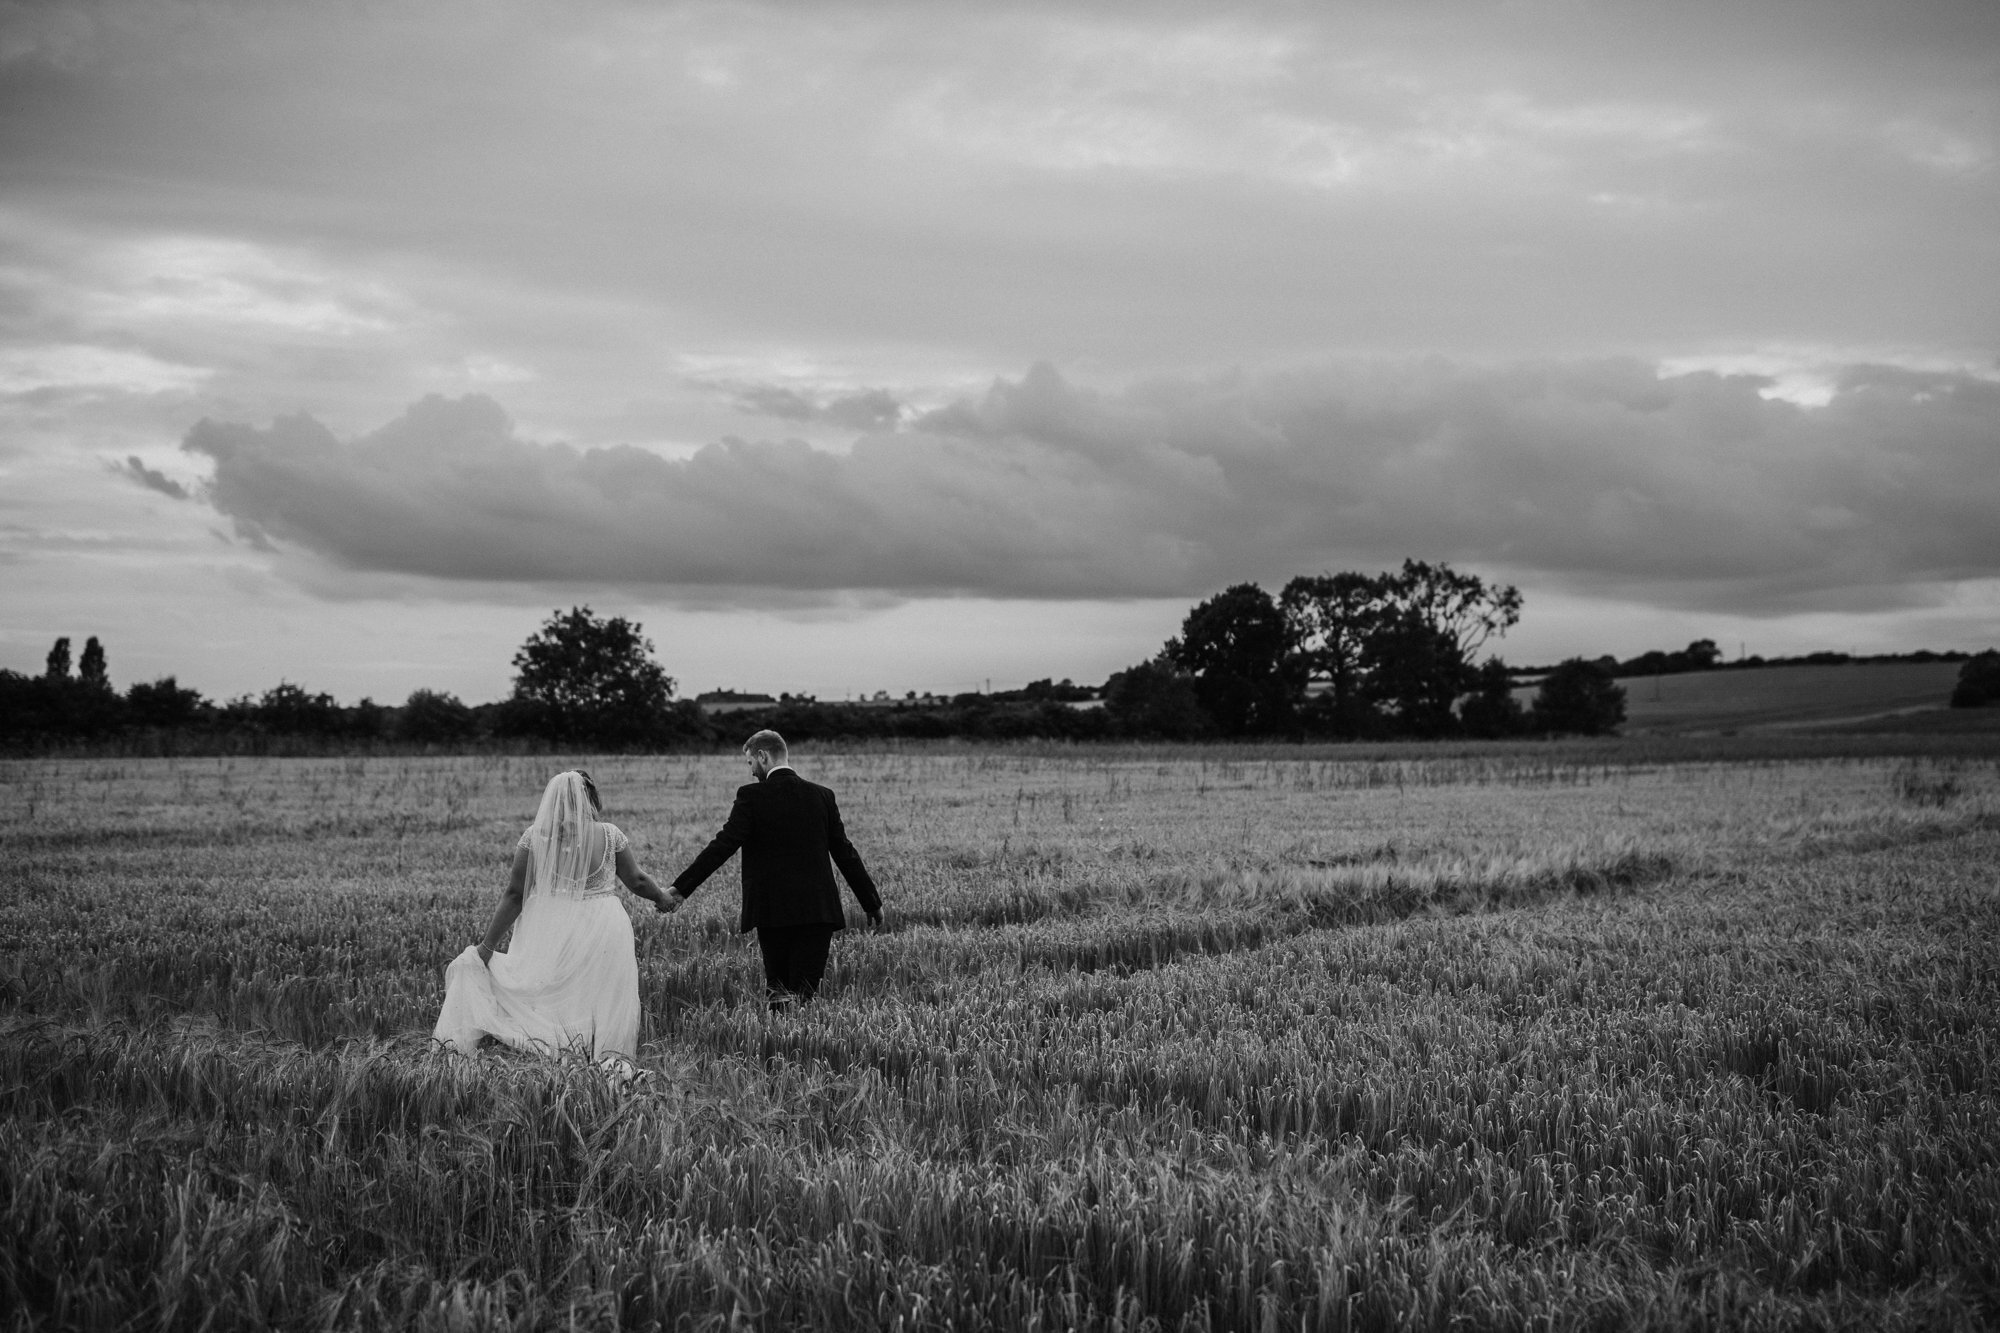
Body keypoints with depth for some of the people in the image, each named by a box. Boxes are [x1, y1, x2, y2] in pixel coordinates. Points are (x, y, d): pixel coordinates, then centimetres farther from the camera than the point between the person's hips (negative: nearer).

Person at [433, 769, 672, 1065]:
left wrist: (487, 945, 3)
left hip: (550, 933, 0)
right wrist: (662, 898, 31)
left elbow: (515, 895, -3)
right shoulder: (609, 835, -2)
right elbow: (637, 881, 10)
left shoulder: (533, 838, -4)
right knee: (610, 995, 9)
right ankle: (613, 1054, -10)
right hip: (602, 929, 0)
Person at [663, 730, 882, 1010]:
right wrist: (872, 903, 17)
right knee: (805, 994, 2)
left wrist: (681, 888, -10)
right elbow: (845, 854, 10)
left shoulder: (752, 797, -4)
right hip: (817, 910, 2)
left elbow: (722, 847, -11)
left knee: (777, 986, 14)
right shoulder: (822, 796, 8)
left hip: (773, 912, -2)